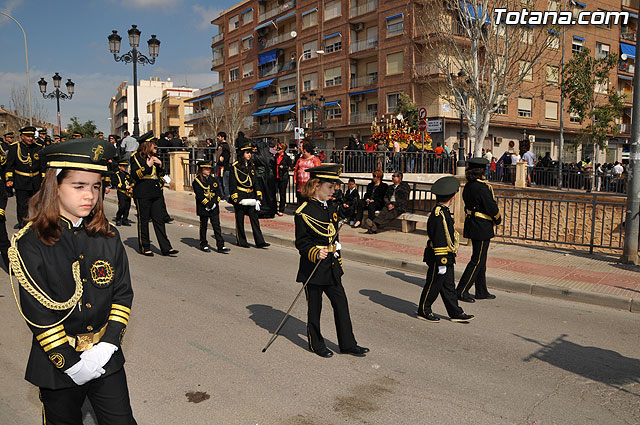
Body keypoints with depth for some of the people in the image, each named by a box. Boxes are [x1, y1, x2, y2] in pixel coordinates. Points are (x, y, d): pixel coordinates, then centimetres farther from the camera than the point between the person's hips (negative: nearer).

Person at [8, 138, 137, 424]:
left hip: (106, 359, 3)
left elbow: (123, 294, 0)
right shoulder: (30, 243, -13)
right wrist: (71, 363, -14)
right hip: (56, 366, -2)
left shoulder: (107, 236, -2)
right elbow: (38, 314, -14)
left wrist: (108, 344, -11)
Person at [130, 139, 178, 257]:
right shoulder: (136, 157, -2)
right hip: (142, 193, -6)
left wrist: (160, 165, 4)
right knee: (143, 220, 2)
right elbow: (134, 175, -11)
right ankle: (145, 247, 13)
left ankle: (166, 248, 3)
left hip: (156, 192, 6)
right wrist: (148, 166, -16)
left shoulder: (153, 157, 18)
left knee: (159, 219, 3)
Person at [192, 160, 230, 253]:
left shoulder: (213, 180, 11)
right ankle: (204, 245, 21)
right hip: (203, 207, -3)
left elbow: (218, 193, 7)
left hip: (214, 207, 3)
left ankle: (221, 246, -3)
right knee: (203, 226, 7)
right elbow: (199, 195, -10)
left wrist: (214, 203, -8)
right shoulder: (197, 181, -3)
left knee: (217, 226, -1)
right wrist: (207, 204, -16)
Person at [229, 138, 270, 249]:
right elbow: (232, 185, -7)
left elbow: (255, 182, 13)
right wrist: (236, 199, -12)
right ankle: (241, 241, 19)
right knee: (240, 219, 5)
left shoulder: (251, 165, 11)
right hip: (240, 197, -5)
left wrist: (258, 197, 6)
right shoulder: (235, 167, -6)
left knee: (254, 218, 0)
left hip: (251, 197, 5)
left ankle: (259, 242, -1)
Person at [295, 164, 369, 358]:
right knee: (314, 307, 8)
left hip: (331, 267, 7)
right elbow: (301, 242, -13)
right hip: (313, 269, -7)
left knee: (341, 303, 9)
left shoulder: (331, 209, 10)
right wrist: (315, 253, -29)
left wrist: (338, 262, 20)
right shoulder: (304, 212, -13)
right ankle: (316, 344, 25)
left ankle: (348, 344, 20)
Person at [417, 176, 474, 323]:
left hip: (447, 258, 10)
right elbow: (438, 241, -23)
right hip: (439, 258, -10)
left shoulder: (443, 211, 10)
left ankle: (455, 312, 23)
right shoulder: (439, 215, -22)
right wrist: (441, 263, -21)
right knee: (433, 285, 4)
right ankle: (424, 311, 18)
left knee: (448, 286, 15)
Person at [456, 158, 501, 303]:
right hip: (482, 228, -9)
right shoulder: (482, 187, -20)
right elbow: (491, 207, -17)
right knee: (477, 260, -1)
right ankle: (461, 291, 2)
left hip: (471, 224, 9)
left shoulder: (468, 186, 8)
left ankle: (481, 291, 27)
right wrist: (498, 220, 3)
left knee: (481, 260, 17)